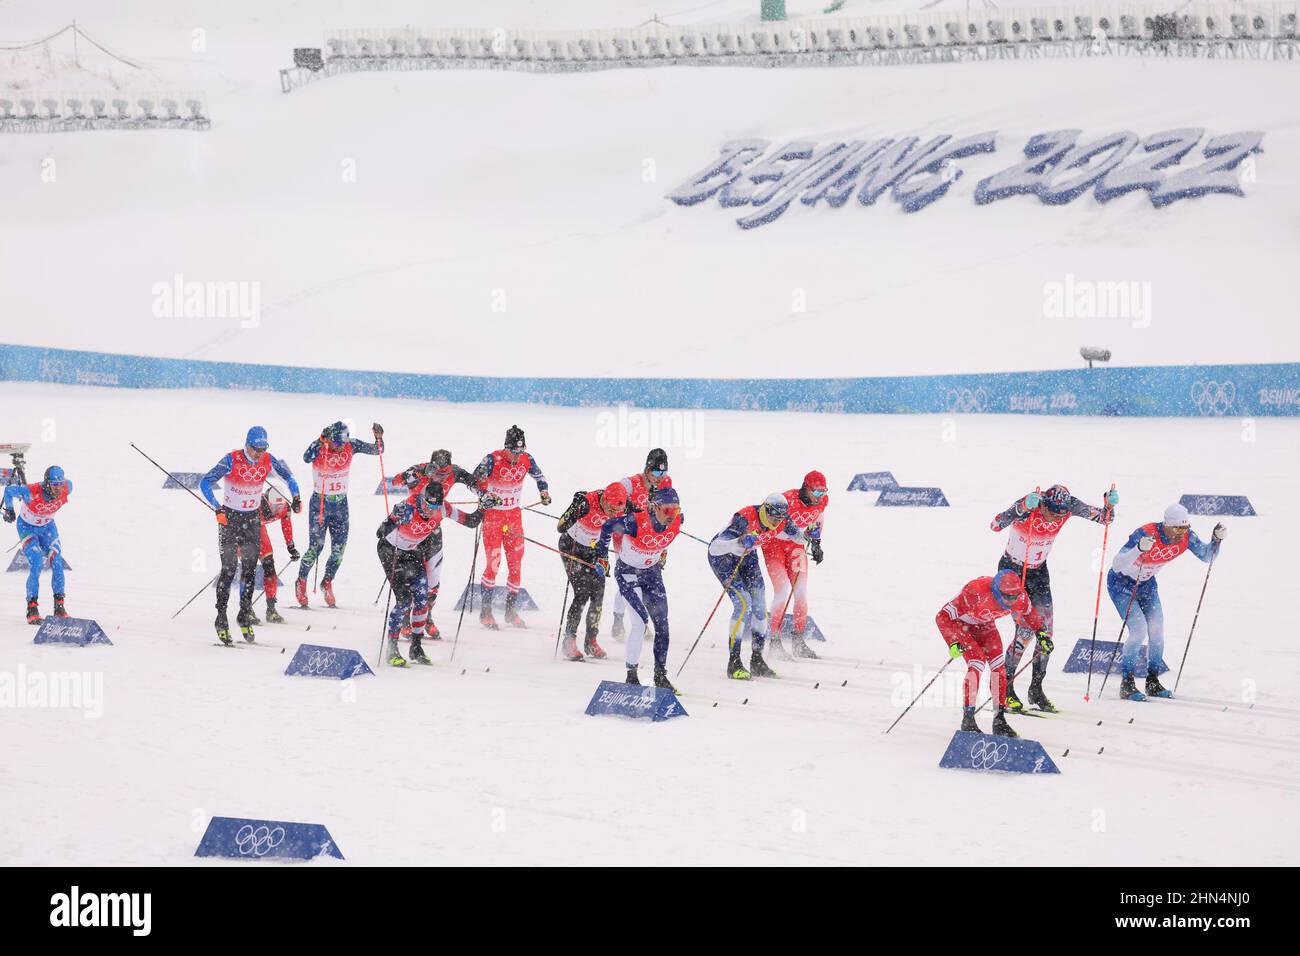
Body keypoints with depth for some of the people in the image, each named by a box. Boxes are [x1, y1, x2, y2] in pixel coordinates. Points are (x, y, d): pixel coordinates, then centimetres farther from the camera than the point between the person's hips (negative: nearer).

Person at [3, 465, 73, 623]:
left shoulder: (67, 488, -25)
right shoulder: (31, 492, -36)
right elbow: (9, 490, -19)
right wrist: (9, 510, -3)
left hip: (47, 526, 4)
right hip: (27, 526, -4)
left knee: (57, 563, -11)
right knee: (36, 565, -19)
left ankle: (59, 607, -3)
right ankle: (32, 608, -10)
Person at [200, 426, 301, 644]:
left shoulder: (268, 460, -7)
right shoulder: (232, 460, -19)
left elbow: (288, 475, 11)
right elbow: (205, 482, -21)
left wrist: (296, 497, -2)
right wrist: (218, 508, -30)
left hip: (252, 518, 4)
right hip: (230, 517, -4)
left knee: (249, 568, 1)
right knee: (229, 568, -8)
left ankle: (245, 614, 12)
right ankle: (221, 618, -3)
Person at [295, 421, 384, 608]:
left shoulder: (351, 446, -6)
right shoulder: (320, 448, -16)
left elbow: (377, 450, -4)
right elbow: (307, 458, -37)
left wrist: (379, 437, -23)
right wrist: (321, 440, -45)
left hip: (341, 504, 4)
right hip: (319, 503, -4)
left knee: (339, 548, 2)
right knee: (316, 546, -6)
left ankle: (327, 582, 23)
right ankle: (301, 582, 14)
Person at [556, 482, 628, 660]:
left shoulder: (619, 510, -16)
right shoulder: (587, 502, -31)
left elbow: (619, 540, 2)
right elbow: (561, 528, -31)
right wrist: (575, 509, -44)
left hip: (594, 550, 5)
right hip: (572, 547, -5)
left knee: (598, 594, -2)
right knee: (582, 593, -15)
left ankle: (591, 641, 10)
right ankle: (569, 642, -8)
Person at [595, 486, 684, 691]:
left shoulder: (676, 522, -16)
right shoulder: (637, 522, -32)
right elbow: (608, 527, -15)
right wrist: (601, 556, -7)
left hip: (652, 572, 6)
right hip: (628, 572, -5)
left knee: (662, 623, 0)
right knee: (641, 620, -18)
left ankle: (660, 674, 11)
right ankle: (631, 673, -8)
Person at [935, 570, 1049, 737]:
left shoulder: (1019, 595, -25)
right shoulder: (976, 593, -42)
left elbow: (1028, 610, 3)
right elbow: (942, 616, -34)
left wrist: (1041, 632, 1)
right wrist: (953, 643, -43)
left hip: (984, 624, 5)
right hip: (959, 623, -5)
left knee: (998, 665, -7)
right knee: (977, 663, -21)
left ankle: (1000, 719, 4)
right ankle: (968, 720, -12)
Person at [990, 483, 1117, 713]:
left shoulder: (1069, 505, -17)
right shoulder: (1028, 506, -29)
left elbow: (1103, 518, -10)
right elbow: (996, 525, -44)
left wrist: (1109, 505, -33)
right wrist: (1024, 507, -57)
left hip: (1038, 572, 5)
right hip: (1012, 570, -5)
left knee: (1046, 630, -2)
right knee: (1026, 629, -15)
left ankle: (1036, 689, 11)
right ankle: (1005, 687, -1)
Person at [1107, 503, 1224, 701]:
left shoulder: (1187, 537, -18)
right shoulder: (1146, 534, -35)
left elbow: (1207, 557, -3)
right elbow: (1116, 565, -40)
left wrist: (1217, 539, -23)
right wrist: (1139, 549, -57)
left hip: (1146, 583, 6)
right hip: (1121, 583, -6)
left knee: (1157, 632, -2)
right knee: (1139, 630, -18)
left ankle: (1153, 682, 14)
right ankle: (1127, 684, -6)